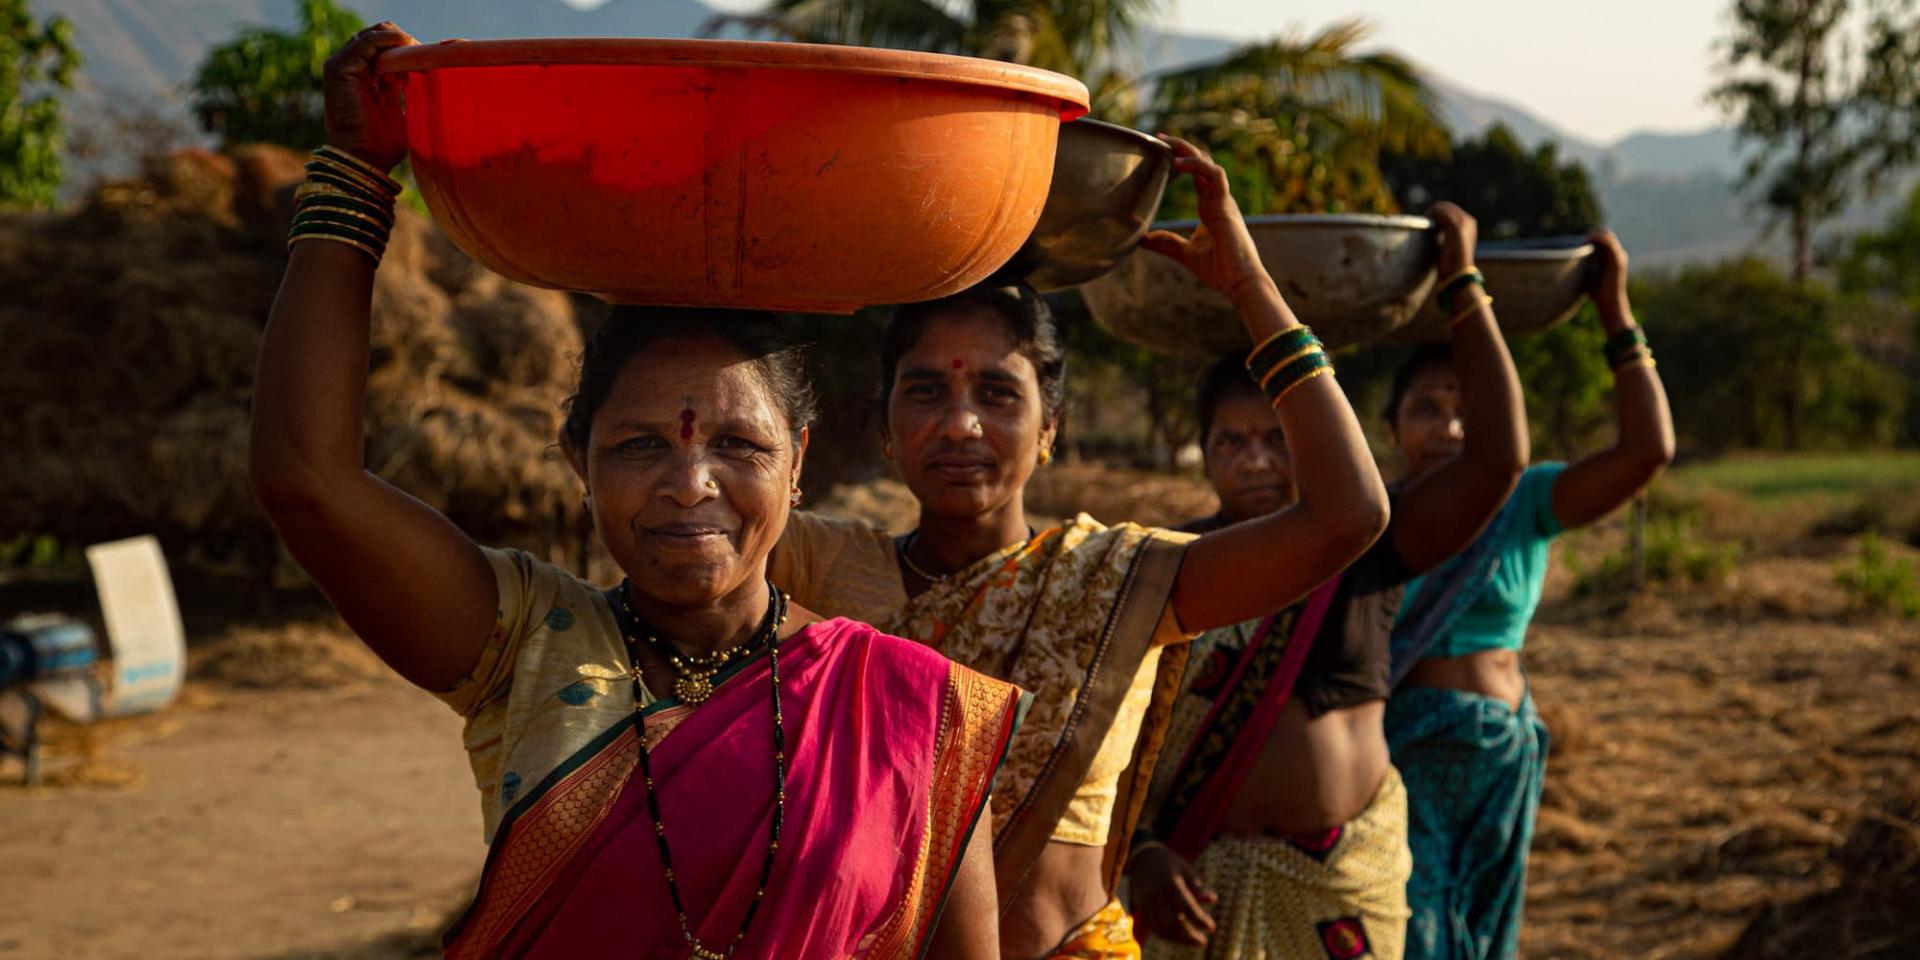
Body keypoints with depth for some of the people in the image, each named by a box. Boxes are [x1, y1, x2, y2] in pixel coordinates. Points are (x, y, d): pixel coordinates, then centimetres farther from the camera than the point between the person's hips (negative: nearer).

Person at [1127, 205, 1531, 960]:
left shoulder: (1363, 546, -1)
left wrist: (1463, 286, -10)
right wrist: (1139, 854, -17)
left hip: (1344, 876, 1)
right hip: (1196, 878, 0)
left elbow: (1497, 458, -12)